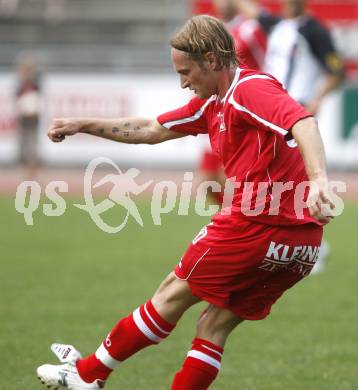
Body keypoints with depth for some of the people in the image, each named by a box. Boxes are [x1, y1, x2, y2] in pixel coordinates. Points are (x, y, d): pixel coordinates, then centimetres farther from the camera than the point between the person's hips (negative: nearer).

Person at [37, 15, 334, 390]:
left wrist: (318, 179, -46)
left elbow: (302, 121, -30)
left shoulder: (251, 89, -12)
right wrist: (82, 125, 28)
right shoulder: (213, 103, 18)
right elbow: (152, 130, 28)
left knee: (174, 293, 7)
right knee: (214, 327, 12)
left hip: (255, 223, -9)